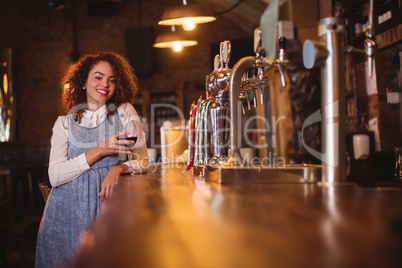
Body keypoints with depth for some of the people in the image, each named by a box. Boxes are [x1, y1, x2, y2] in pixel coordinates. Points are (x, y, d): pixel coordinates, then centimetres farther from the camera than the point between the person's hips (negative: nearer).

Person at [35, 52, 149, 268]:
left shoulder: (125, 112, 7)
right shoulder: (65, 123, 7)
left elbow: (142, 161, 6)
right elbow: (55, 176, -6)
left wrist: (119, 168, -17)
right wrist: (100, 151, -15)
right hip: (68, 213, 0)